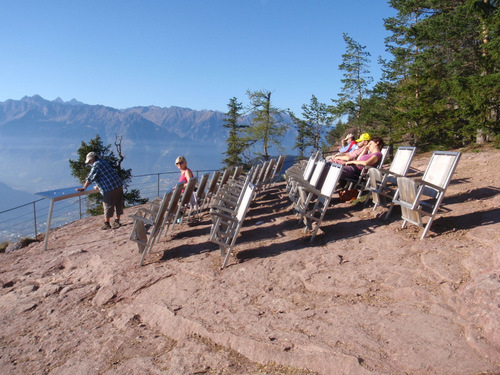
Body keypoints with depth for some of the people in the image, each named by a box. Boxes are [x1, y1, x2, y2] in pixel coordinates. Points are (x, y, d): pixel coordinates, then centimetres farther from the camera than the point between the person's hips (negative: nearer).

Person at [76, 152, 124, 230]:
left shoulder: (96, 165, -7)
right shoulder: (103, 162, 21)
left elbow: (90, 178, -6)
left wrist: (84, 188, 5)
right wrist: (98, 186, 37)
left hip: (109, 189, -9)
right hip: (119, 185, 9)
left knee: (108, 206, 2)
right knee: (118, 204, 13)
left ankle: (107, 224, 10)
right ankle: (117, 221, 22)